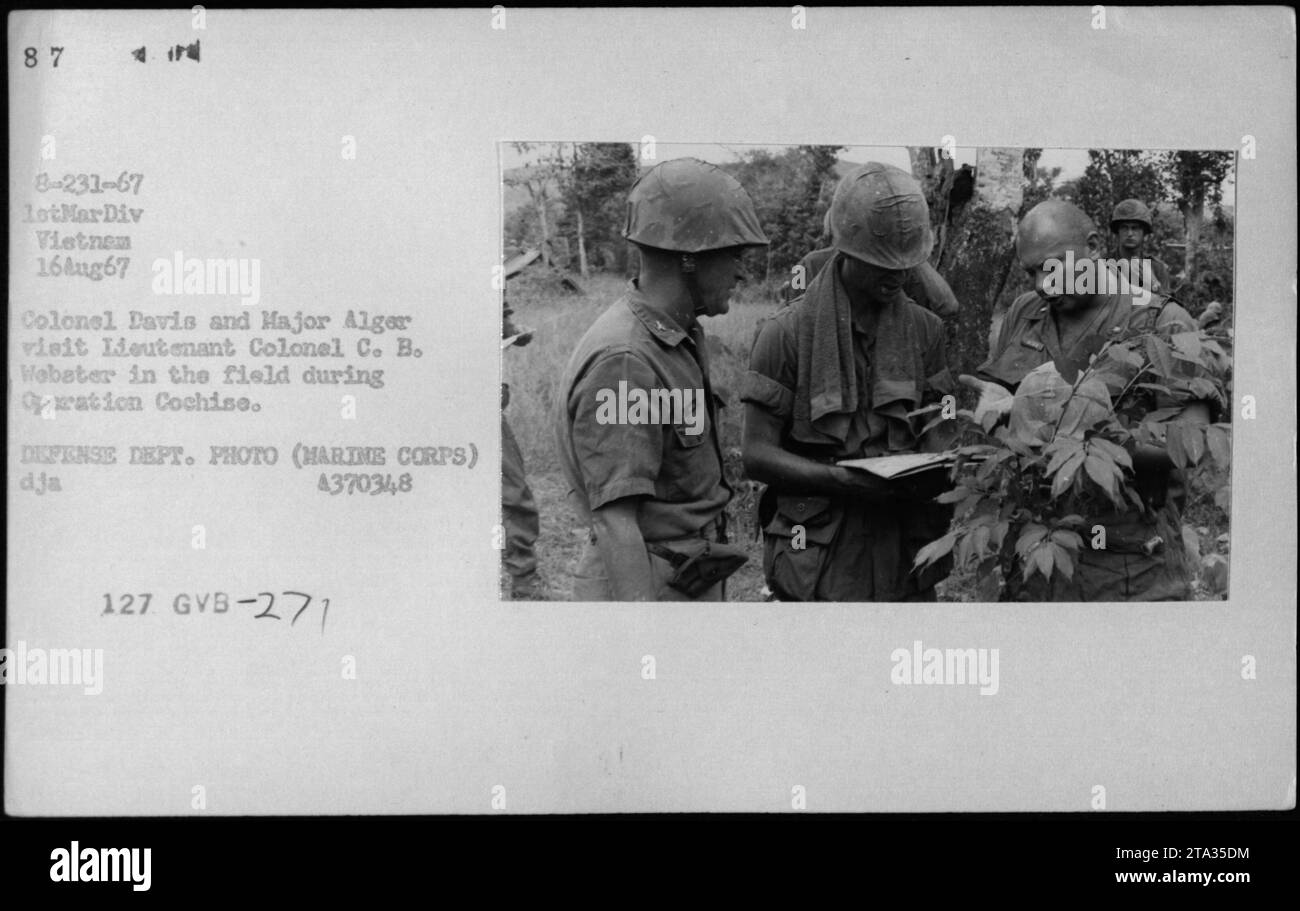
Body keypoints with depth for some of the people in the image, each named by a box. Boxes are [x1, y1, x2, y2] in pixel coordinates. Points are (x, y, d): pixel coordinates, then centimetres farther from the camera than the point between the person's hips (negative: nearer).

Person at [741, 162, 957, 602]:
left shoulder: (923, 328, 5)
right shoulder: (787, 333, -7)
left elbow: (933, 431, 10)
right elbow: (757, 455, -8)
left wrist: (936, 470, -12)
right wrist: (842, 480, -21)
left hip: (905, 558, 4)